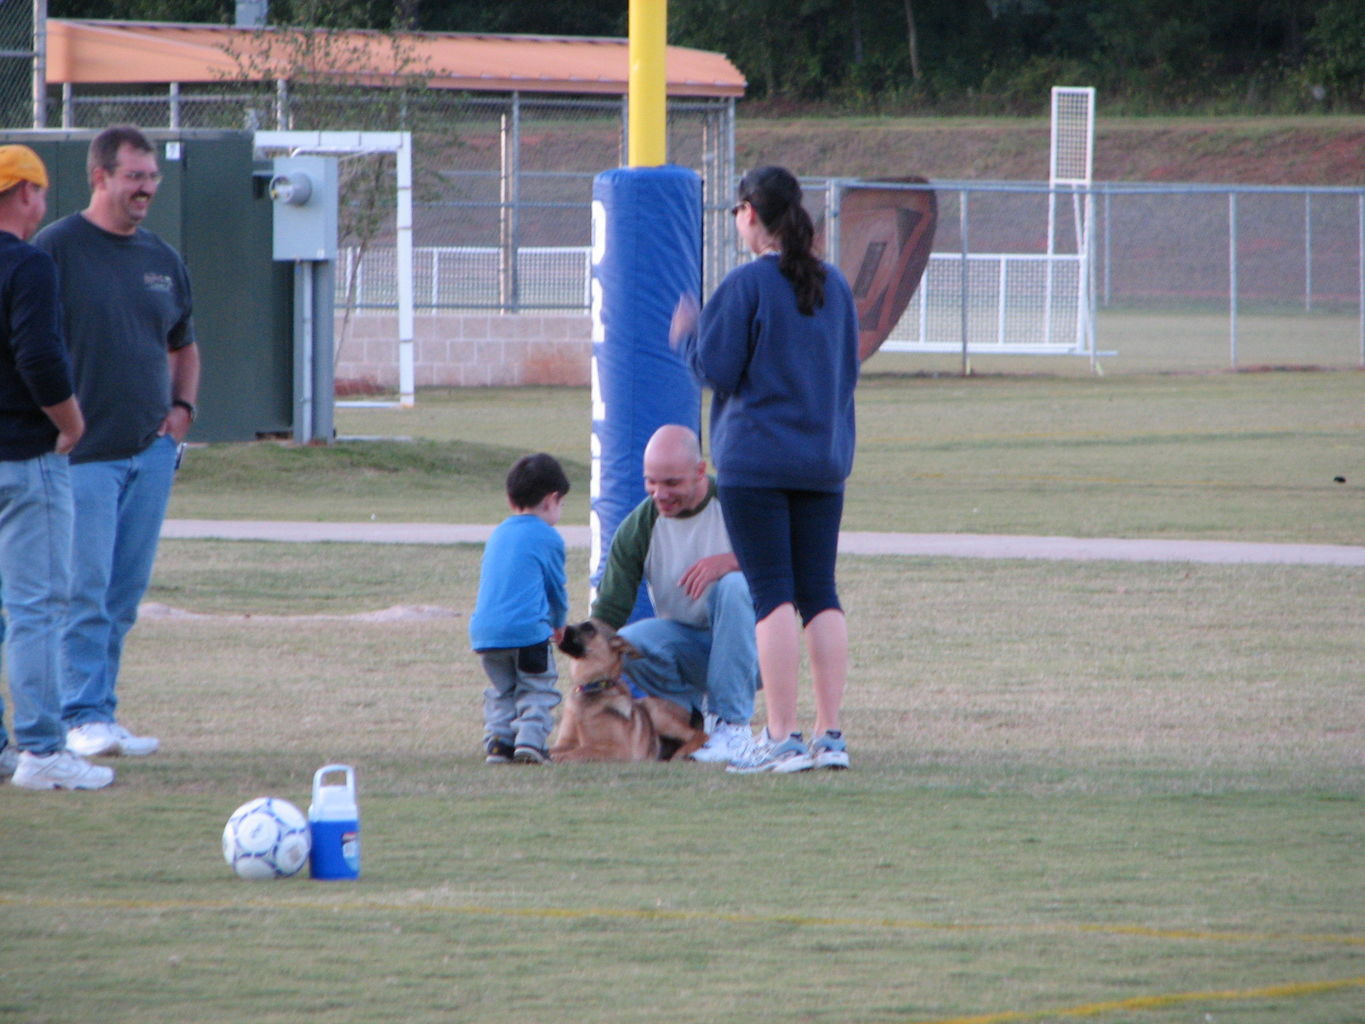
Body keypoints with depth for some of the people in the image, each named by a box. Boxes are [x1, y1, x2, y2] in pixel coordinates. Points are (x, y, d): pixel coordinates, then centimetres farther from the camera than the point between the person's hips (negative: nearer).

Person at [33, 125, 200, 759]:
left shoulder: (162, 260, 15)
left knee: (125, 594, 6)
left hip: (152, 451, 6)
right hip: (83, 449, -6)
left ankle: (100, 714, 11)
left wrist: (182, 408, 11)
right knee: (85, 589, -9)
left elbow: (184, 345, 28)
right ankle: (85, 718, -8)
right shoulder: (56, 249, -4)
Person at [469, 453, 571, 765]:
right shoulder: (547, 537, 1)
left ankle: (498, 741, 7)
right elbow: (557, 587, 10)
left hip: (484, 633, 5)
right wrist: (559, 624, 32)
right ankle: (530, 739, -13)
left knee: (501, 691, 20)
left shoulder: (497, 535, 20)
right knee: (536, 691, 4)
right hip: (528, 630, -5)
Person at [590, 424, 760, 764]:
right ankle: (691, 714, -1)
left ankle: (734, 725, -27)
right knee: (628, 644, -28)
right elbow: (608, 613, -8)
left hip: (747, 646, -2)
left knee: (733, 585, -32)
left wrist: (732, 561, -32)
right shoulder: (638, 528, -6)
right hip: (684, 647, 2)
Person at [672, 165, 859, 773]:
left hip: (756, 461, -6)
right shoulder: (833, 284, 9)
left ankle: (781, 739, -8)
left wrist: (687, 336, 7)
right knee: (820, 593, 7)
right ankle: (829, 735, 5)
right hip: (825, 460, 6)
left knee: (773, 595, -6)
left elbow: (715, 368, -11)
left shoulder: (747, 285, -11)